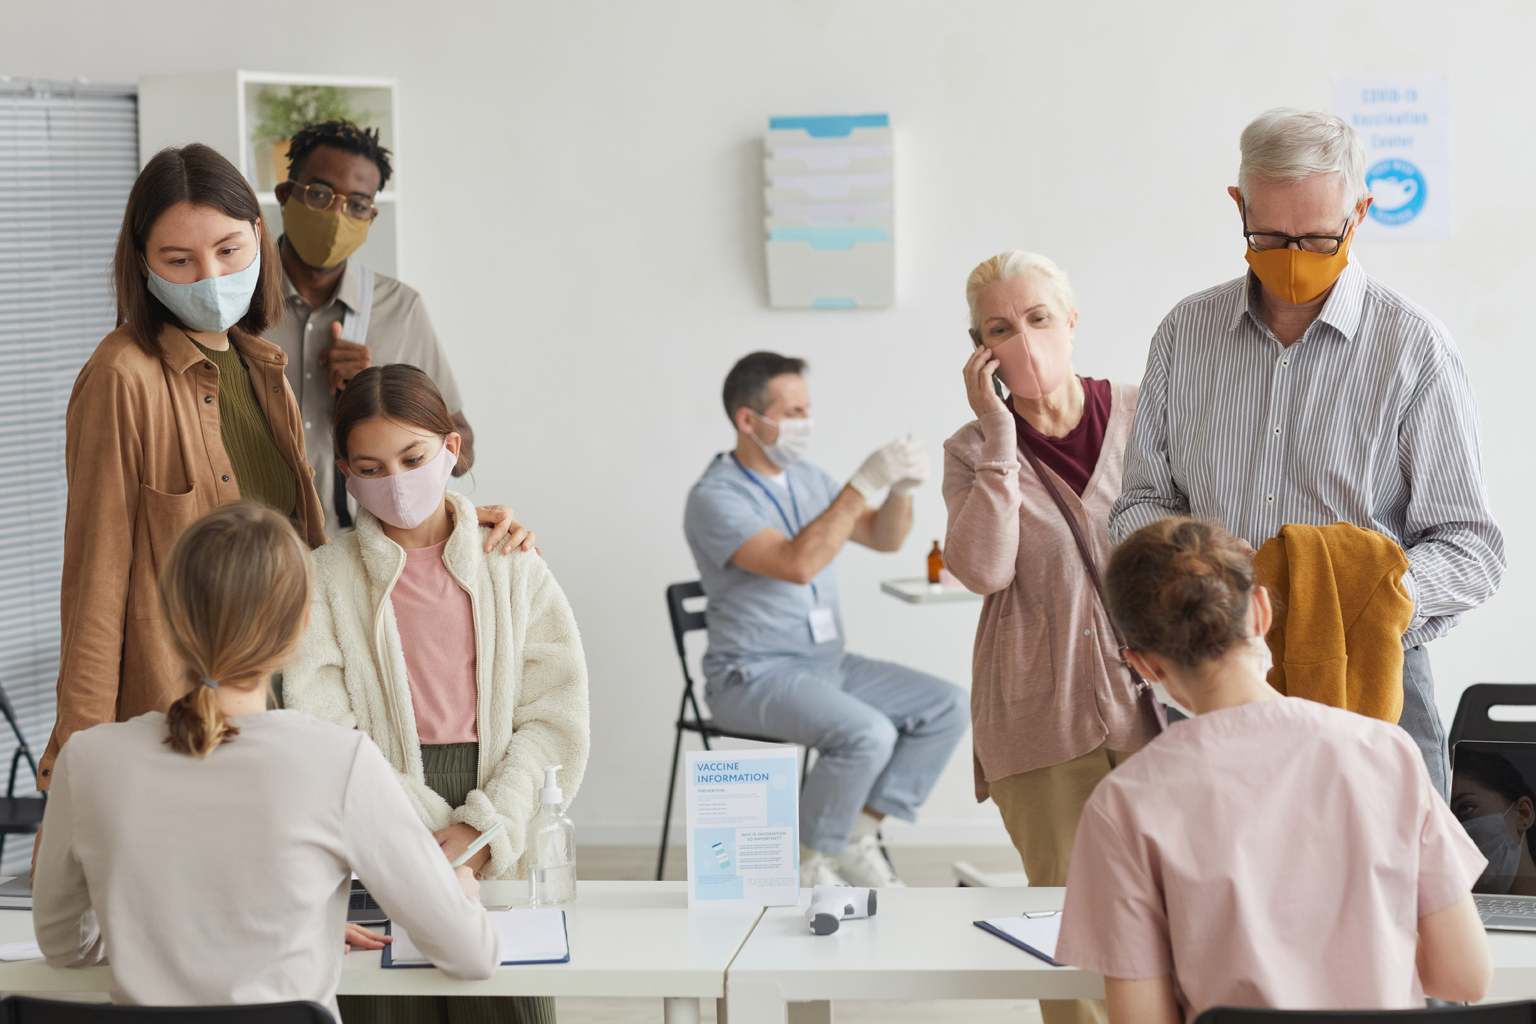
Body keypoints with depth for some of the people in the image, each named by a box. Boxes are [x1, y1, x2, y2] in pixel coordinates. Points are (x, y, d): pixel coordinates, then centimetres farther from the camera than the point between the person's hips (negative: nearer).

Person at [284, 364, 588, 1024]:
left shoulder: (512, 566, 9)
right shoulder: (326, 579, 5)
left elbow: (557, 720, 2)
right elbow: (323, 735, -6)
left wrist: (487, 828, -12)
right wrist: (431, 833, -15)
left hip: (504, 859, 1)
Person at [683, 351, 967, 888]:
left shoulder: (807, 479, 11)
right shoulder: (714, 498, -16)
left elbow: (884, 537, 14)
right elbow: (797, 564, -29)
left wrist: (902, 489, -7)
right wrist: (864, 483, -29)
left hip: (828, 663, 9)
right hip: (753, 678, -8)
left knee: (947, 707, -6)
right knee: (868, 734, -31)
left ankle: (857, 838, -1)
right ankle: (807, 866, -10)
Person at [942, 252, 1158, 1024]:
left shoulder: (1142, 417, 4)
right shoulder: (972, 452, 3)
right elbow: (982, 569, -14)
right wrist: (1001, 439, -12)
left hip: (1155, 700, 0)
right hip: (1043, 722, 0)